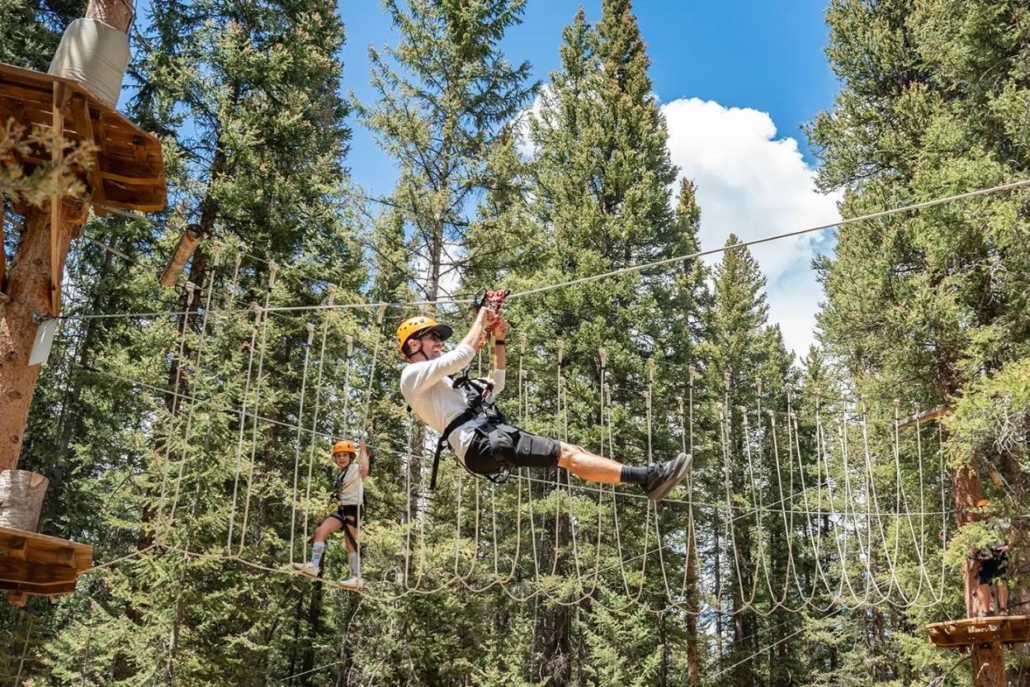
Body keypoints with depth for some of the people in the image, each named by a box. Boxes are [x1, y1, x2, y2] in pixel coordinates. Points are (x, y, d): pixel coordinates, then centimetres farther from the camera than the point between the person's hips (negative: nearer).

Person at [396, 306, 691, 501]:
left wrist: (498, 340, 29)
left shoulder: (441, 381, 33)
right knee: (567, 455, -18)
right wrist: (480, 321, 5)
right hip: (480, 441, -9)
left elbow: (496, 386, 36)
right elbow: (462, 355, -11)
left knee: (570, 450, 0)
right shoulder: (414, 375, 4)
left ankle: (646, 479, -4)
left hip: (493, 437, 9)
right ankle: (646, 476, -23)